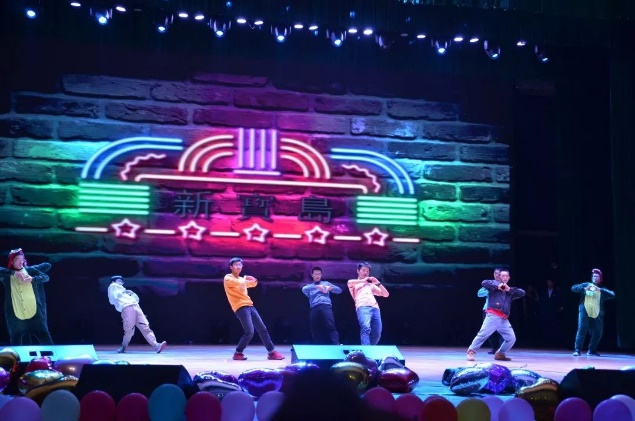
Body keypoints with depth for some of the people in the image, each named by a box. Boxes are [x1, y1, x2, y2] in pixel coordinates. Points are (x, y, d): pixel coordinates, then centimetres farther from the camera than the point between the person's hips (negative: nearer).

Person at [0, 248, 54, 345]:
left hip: (35, 314, -1)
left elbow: (45, 277, -2)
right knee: (15, 344, 11)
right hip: (16, 318, 1)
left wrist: (33, 279, -20)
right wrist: (13, 272, -18)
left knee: (46, 341, 2)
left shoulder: (30, 270, 5)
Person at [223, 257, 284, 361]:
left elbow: (253, 284, 31)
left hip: (249, 306, 8)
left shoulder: (242, 279, 22)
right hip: (241, 308, -8)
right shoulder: (228, 278, -3)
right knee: (249, 332, -17)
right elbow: (238, 282, -21)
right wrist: (245, 278, -2)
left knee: (262, 329, 6)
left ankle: (272, 352, 12)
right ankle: (238, 353, 0)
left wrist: (254, 280, 8)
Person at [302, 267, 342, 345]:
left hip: (326, 307, -2)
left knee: (330, 327, -19)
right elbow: (303, 289, 0)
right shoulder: (309, 286, 26)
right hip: (314, 309, 2)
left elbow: (339, 290, 19)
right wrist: (316, 287, -14)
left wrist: (330, 288, -2)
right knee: (315, 330, -7)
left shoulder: (326, 283, 27)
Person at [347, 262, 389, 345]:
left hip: (375, 308, 5)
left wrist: (378, 283, 16)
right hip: (363, 307, -5)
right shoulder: (355, 283, 24)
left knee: (376, 334, -9)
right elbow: (349, 282, -4)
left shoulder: (371, 285, 36)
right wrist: (363, 281, 1)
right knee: (366, 328, -29)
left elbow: (386, 294, 27)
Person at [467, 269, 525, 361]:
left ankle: (499, 354, 14)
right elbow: (484, 283, -8)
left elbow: (522, 293, 10)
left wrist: (510, 289, -2)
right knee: (483, 334, -15)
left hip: (504, 320, 6)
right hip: (493, 316, -6)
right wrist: (497, 286, -13)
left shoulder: (510, 291, 24)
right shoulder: (495, 284, 10)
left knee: (511, 338, 1)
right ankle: (471, 352, -10)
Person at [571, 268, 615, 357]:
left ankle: (592, 350, 24)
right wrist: (584, 288, -15)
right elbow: (573, 288, 2)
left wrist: (600, 290, -17)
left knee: (597, 332, 5)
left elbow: (612, 295, -4)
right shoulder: (586, 285, 14)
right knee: (582, 329, -14)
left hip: (597, 314, 2)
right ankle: (577, 350, -16)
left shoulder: (602, 290, 14)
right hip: (585, 311, -2)